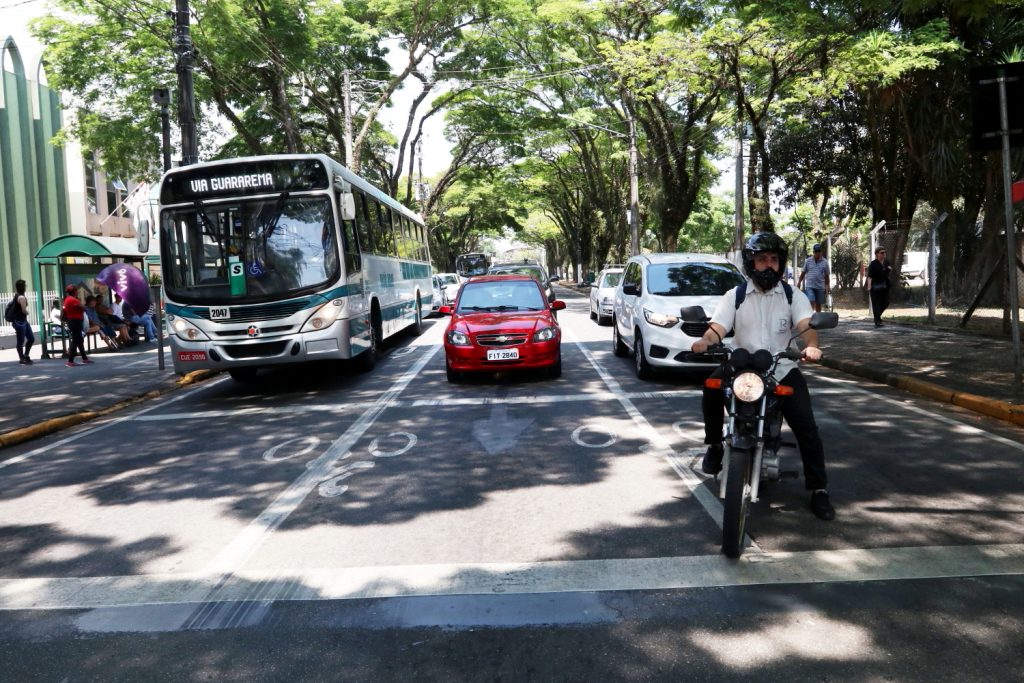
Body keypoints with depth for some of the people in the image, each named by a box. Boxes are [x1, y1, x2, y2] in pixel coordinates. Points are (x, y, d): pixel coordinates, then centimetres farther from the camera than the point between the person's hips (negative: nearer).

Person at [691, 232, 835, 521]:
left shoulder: (794, 298, 7)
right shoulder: (734, 297, 6)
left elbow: (806, 326, -11)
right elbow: (718, 328, -8)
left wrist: (811, 345, -35)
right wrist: (705, 341, -32)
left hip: (783, 370, 1)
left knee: (806, 428, -11)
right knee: (713, 385, -30)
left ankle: (818, 488, 6)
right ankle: (714, 445, -8)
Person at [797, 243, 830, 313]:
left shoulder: (825, 262, 5)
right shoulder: (808, 261, 3)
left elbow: (827, 275, 9)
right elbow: (803, 273, 10)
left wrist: (828, 286, 6)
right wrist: (799, 282, 9)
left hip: (820, 287, 1)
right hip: (810, 286, -1)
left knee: (818, 304, 8)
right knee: (811, 302, -14)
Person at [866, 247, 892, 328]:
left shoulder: (886, 263, 9)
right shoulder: (873, 264, -11)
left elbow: (889, 273, 24)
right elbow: (869, 276, -17)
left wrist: (890, 269, 0)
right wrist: (869, 287, -28)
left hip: (884, 287, 7)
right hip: (875, 287, -6)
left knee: (885, 303, 9)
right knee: (876, 304, -5)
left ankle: (877, 315, 33)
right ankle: (877, 322, -3)